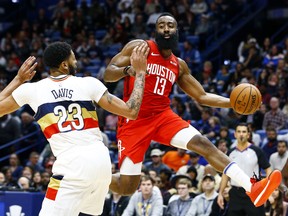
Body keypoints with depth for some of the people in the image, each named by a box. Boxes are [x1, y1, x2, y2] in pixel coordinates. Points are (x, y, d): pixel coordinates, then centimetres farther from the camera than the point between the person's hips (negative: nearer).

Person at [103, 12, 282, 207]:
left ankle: (252, 188, -28)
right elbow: (108, 74, -8)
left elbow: (202, 97, 15)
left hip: (163, 116, 4)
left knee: (203, 144, -18)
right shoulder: (139, 47, -3)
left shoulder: (179, 65, 12)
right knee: (127, 188, -6)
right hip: (134, 120, -4)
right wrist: (127, 70, -31)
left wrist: (234, 103, 1)